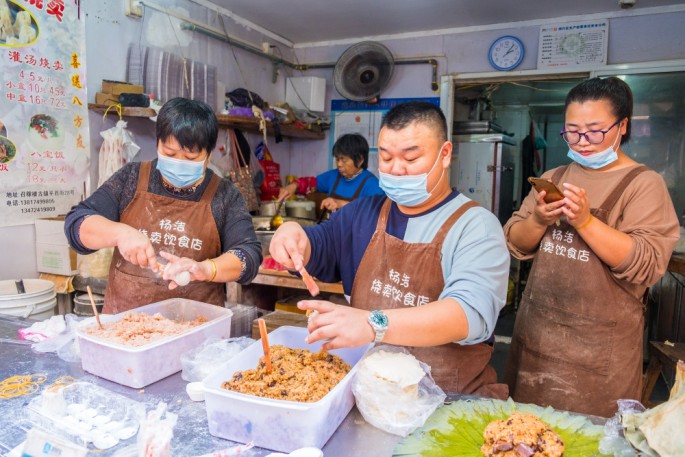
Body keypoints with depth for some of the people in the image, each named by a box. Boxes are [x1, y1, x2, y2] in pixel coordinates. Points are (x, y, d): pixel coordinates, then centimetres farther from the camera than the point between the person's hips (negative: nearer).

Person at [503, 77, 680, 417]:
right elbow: (515, 245, 4)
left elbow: (647, 265, -16)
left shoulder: (644, 184, -5)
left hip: (601, 344, -4)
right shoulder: (552, 178, 8)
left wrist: (586, 221, -24)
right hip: (536, 330, 4)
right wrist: (538, 220, -15)